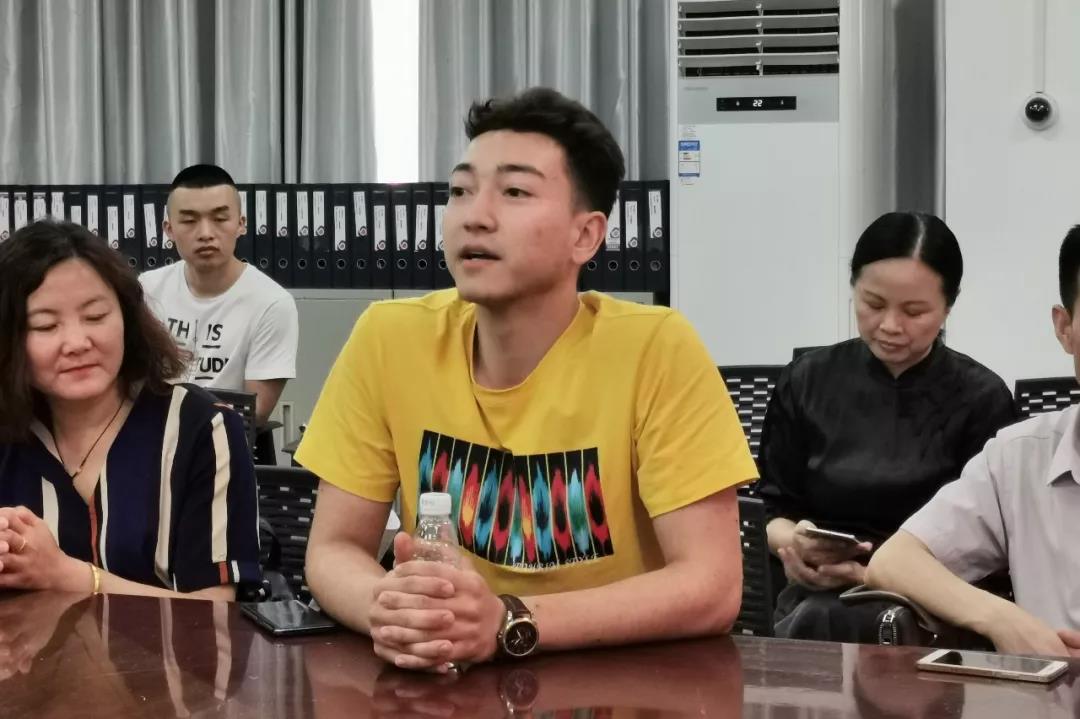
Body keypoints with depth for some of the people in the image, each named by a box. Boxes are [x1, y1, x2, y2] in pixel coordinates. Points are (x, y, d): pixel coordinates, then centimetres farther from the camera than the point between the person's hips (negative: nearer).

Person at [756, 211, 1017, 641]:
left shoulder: (982, 399, 1)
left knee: (818, 624, -36)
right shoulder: (805, 383, 10)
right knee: (809, 620, -36)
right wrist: (794, 540, -14)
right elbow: (774, 510, 12)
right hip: (819, 592, 3)